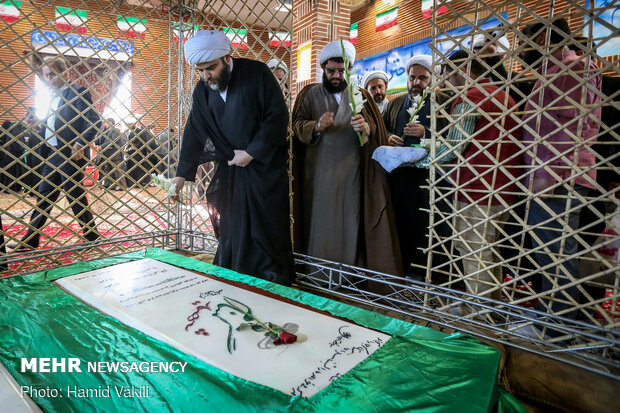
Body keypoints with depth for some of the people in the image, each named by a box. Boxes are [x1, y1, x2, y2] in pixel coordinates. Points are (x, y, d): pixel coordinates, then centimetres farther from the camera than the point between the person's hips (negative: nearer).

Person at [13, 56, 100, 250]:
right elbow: (49, 127, 22)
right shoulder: (54, 97, 19)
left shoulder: (78, 92, -6)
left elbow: (93, 121, -14)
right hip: (51, 155, 8)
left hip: (70, 154, -8)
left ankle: (92, 238, 10)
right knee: (43, 197, 12)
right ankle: (30, 240, 21)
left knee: (76, 197, -2)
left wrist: (80, 144, -20)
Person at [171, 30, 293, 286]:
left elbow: (278, 116, -12)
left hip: (265, 167, -4)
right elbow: (194, 133, 8)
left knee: (268, 233, -1)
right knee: (230, 237, 5)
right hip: (228, 171, 5)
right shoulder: (202, 91, 7)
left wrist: (251, 153, -14)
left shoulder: (257, 73, -8)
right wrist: (182, 174, 3)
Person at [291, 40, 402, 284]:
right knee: (319, 218, 1)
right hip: (318, 171, 0)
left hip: (350, 171, 1)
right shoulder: (310, 94, 10)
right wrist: (317, 126, -24)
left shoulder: (359, 95, 12)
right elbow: (297, 124, -3)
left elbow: (376, 128, 0)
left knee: (349, 220, 1)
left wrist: (365, 127, -23)